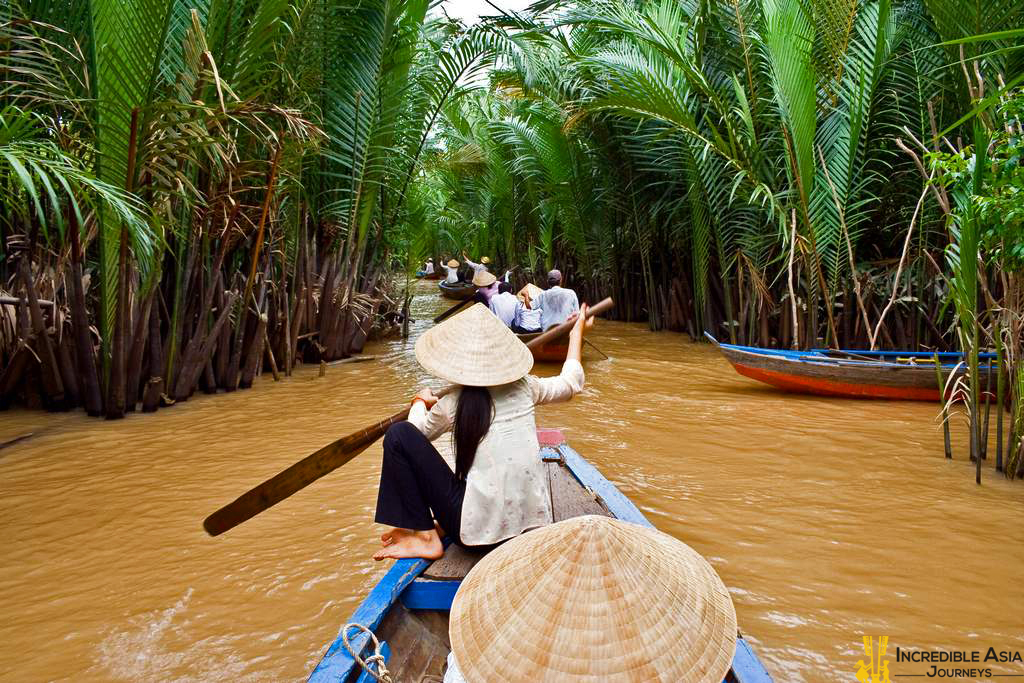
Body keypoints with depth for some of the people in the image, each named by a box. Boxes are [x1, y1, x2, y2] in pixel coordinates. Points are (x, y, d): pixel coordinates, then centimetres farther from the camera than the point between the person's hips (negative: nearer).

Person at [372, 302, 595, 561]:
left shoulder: (451, 405, -7)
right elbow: (570, 383, 22)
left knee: (399, 434, -1)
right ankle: (445, 526, 17)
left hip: (481, 531, -5)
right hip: (533, 524, 6)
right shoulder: (524, 387, 1)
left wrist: (420, 402, 36)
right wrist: (577, 331, 36)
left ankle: (425, 537, 2)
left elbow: (417, 433, 15)